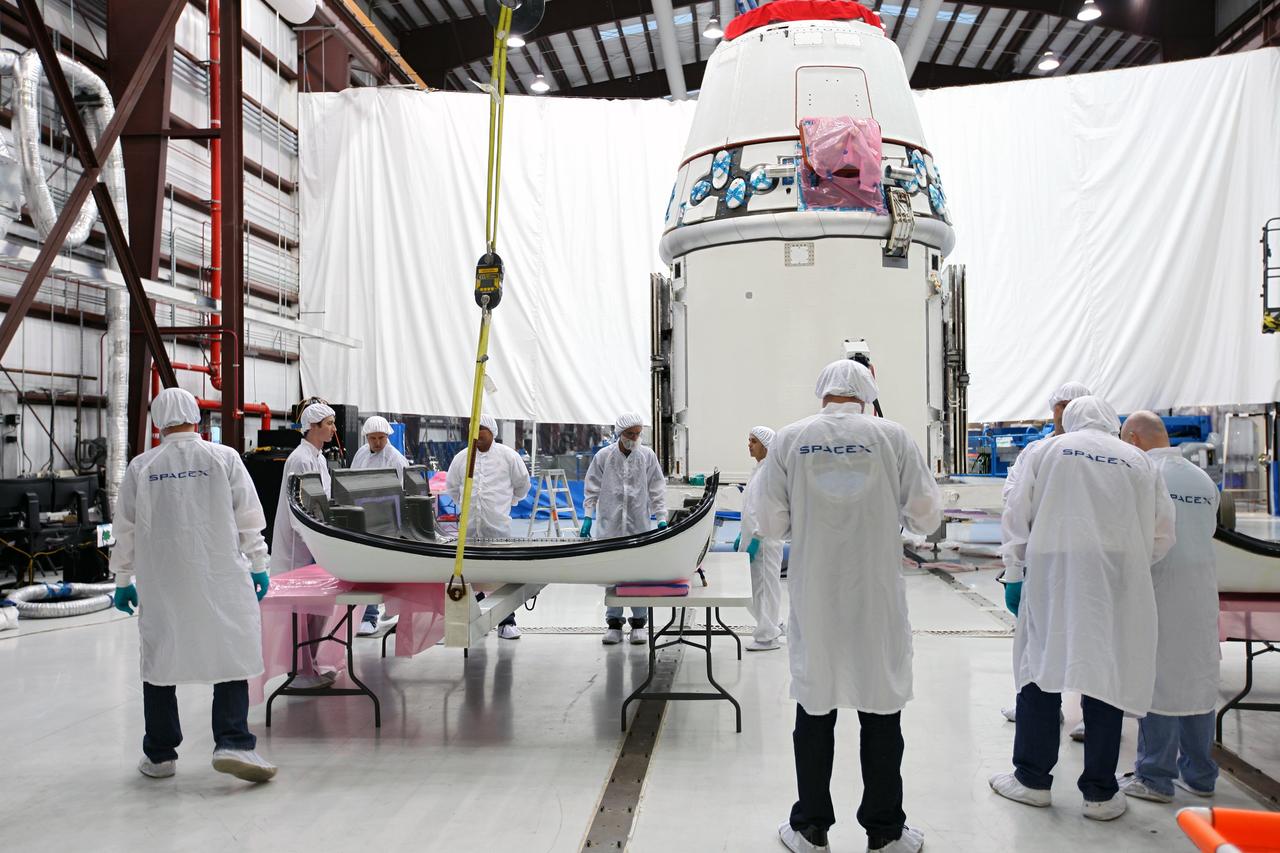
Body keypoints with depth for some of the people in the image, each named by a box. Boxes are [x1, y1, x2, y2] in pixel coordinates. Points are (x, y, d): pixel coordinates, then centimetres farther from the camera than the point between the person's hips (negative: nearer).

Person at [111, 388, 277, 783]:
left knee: (159, 663, 12)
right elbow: (249, 517, -1)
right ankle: (233, 743, -6)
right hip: (219, 579, -2)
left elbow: (126, 528, 8)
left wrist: (123, 580, 18)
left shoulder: (141, 467, 3)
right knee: (231, 659, 4)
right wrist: (258, 565, 9)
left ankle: (159, 754, 20)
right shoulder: (224, 458, -1)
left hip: (159, 581, 2)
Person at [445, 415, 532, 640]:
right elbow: (451, 487, 20)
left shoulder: (508, 456, 0)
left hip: (498, 527, -3)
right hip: (470, 528, 3)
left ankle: (506, 623, 3)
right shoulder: (461, 457, 7)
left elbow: (523, 485, 12)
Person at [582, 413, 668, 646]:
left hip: (639, 526, 0)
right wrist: (588, 517, -1)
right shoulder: (603, 457, 2)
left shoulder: (648, 456, 3)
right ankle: (613, 622, 14)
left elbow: (657, 489, 6)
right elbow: (591, 489, 6)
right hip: (610, 526, 0)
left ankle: (639, 622, 13)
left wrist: (661, 518, 0)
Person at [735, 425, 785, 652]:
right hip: (752, 537, 9)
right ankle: (771, 626, 27)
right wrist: (743, 535, 20)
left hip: (764, 539, -9)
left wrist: (755, 539, -21)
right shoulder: (759, 469, 14)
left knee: (766, 585, -1)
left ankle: (768, 637, 8)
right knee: (751, 585, 14)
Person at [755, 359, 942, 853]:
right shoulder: (892, 437, -6)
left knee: (814, 709, 12)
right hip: (877, 597, -1)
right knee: (881, 710, 12)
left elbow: (769, 524, -2)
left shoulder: (789, 440, -3)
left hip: (814, 599, 1)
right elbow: (927, 517, -2)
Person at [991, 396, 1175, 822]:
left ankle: (1032, 778, 15)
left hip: (1053, 573, -1)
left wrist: (1014, 562, 14)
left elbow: (1017, 511, 3)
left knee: (1041, 666, 7)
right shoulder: (1139, 461, 10)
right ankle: (1100, 792, 13)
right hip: (1116, 579, 1)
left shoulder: (1052, 449, 6)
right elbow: (1162, 534, 12)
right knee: (1106, 675, 6)